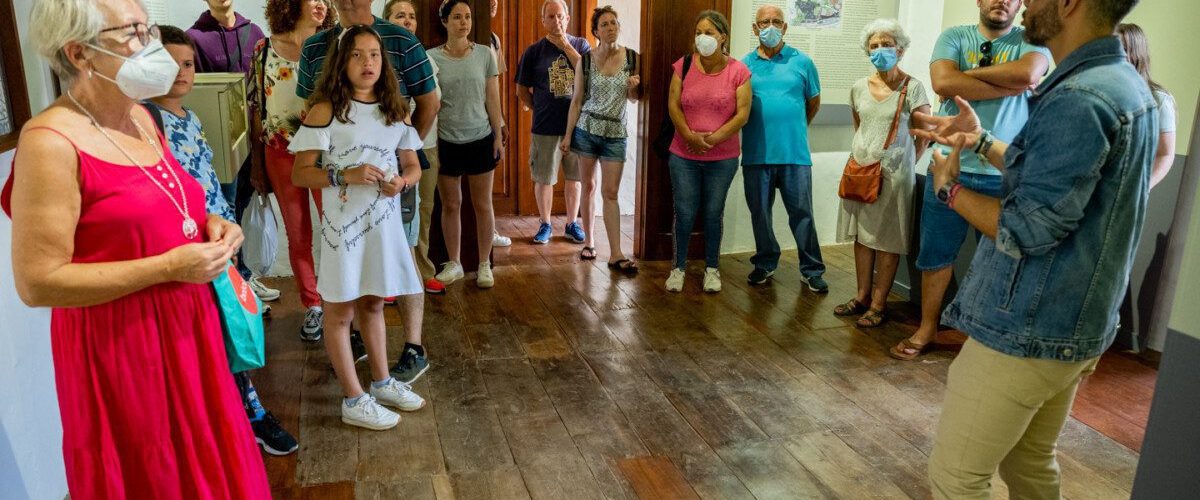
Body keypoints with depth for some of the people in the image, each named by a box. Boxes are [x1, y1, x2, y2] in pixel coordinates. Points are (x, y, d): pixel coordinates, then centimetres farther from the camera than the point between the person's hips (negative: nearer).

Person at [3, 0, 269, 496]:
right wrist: (167, 267, -22)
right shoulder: (50, 142, -18)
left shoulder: (141, 118, 7)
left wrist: (207, 226, 1)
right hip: (119, 347, -7)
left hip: (185, 327, 7)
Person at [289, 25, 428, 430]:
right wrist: (345, 175, -25)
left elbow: (413, 167, 11)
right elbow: (300, 173, -10)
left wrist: (402, 181, -11)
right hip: (344, 223, -5)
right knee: (341, 310, 6)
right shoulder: (325, 111, -9)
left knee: (373, 304, 20)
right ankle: (354, 401, 17)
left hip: (385, 221, 5)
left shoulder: (395, 110, 6)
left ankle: (382, 382, 35)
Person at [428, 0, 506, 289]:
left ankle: (484, 265, 17)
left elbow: (493, 99, 3)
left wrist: (498, 135, 0)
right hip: (446, 142, 0)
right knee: (451, 205, 8)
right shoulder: (431, 57, -2)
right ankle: (453, 264, 22)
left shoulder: (485, 54, 0)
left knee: (482, 204, 6)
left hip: (480, 139, 0)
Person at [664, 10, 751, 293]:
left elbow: (743, 114, -8)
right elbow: (673, 105, -3)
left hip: (723, 158, -1)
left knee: (714, 213, 9)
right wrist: (690, 136, -16)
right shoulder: (684, 65, 0)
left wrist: (713, 138, -17)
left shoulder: (738, 71, -4)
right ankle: (679, 267, 21)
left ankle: (711, 268, 25)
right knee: (684, 213, 5)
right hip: (684, 156, 1)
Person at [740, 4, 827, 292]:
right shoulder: (745, 64, 5)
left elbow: (814, 103, 13)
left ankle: (812, 270, 14)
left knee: (802, 212, 3)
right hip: (756, 154, 1)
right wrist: (762, 127, 6)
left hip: (794, 153, -1)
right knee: (760, 212, 11)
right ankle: (765, 264, 27)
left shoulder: (802, 62, 3)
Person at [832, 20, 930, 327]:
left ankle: (879, 303, 9)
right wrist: (860, 155, 13)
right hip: (860, 170, 5)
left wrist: (902, 163, 0)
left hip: (893, 174, -5)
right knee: (862, 235, 10)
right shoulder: (859, 88, 6)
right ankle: (862, 296, 21)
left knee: (887, 240, 2)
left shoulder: (912, 88, -8)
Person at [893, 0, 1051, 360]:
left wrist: (971, 72, -9)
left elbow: (1029, 73, -20)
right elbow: (943, 83, -15)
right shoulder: (954, 37, 4)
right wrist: (1011, 86, -12)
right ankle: (927, 329, 23)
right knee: (936, 254, 8)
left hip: (1006, 175, 0)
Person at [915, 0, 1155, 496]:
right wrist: (981, 140, 16)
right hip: (1072, 325, 10)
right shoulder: (1123, 83, 9)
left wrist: (950, 187, -9)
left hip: (1027, 331, -10)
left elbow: (1027, 230, -23)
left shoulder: (1078, 100, -24)